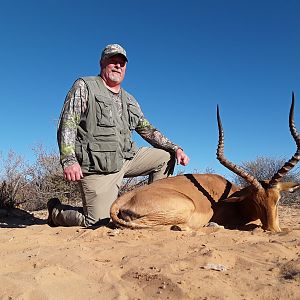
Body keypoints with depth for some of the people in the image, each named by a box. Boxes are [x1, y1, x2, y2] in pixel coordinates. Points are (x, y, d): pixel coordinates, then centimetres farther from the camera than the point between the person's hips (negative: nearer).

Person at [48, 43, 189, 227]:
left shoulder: (129, 100, 19)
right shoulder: (85, 86, 1)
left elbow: (147, 129, 19)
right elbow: (67, 125, -9)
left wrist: (175, 148, 5)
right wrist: (69, 161, -24)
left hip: (126, 160, 7)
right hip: (97, 167, -6)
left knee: (165, 157, 3)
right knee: (97, 222, -13)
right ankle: (56, 211, 16)